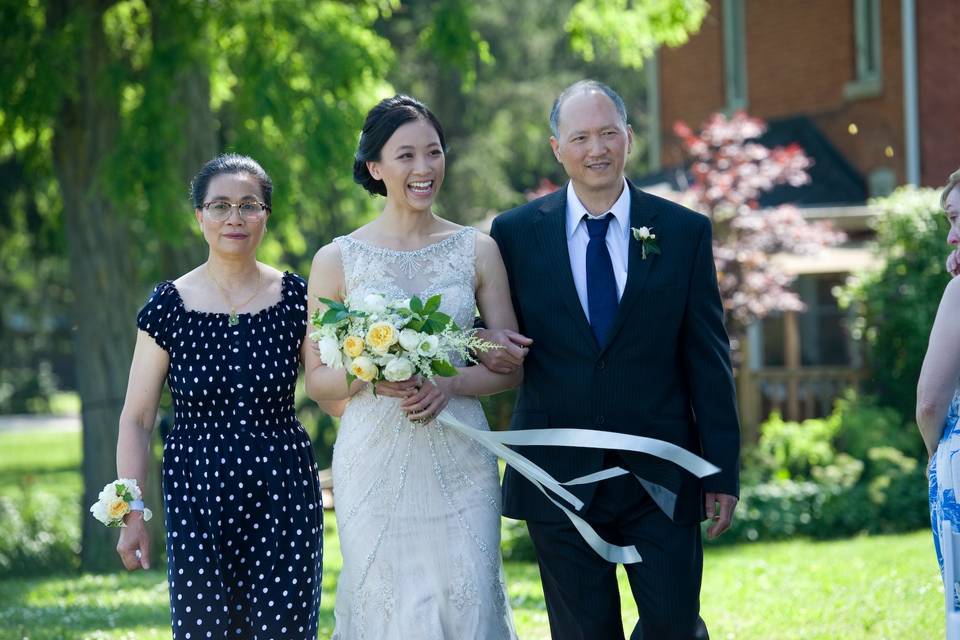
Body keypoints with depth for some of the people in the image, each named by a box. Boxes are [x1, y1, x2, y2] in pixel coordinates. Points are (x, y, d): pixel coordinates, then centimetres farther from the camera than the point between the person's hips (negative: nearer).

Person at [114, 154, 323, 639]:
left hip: (282, 495, 1)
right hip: (197, 499, 0)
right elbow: (136, 420, 2)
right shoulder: (168, 306, -1)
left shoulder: (295, 299, 2)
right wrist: (131, 513, -3)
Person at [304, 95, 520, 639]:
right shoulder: (338, 260, 2)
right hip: (375, 462, -1)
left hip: (459, 464, 1)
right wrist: (372, 379, -15)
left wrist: (450, 384, -12)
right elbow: (317, 379, 5)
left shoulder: (477, 251, 5)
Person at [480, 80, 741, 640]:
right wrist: (488, 343, -13)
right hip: (559, 478, 0)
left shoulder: (685, 232, 3)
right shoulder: (515, 232, 3)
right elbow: (501, 334, 12)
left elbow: (708, 359, 3)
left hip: (660, 481, 0)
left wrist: (722, 472, 0)